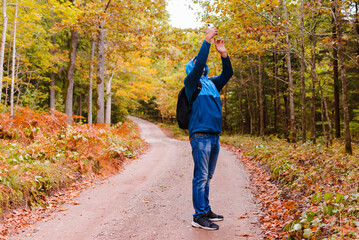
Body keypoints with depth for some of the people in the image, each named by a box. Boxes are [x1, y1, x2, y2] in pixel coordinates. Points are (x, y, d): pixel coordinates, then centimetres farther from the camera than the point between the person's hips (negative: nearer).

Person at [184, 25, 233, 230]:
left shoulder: (212, 82, 21)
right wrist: (207, 40, -12)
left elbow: (228, 74, 13)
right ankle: (199, 216, 0)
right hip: (201, 135, -7)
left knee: (207, 176, 14)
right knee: (201, 177, -6)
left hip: (215, 135, 7)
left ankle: (206, 210, 23)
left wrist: (223, 53, 2)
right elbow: (199, 64, -13)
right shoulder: (191, 82, 2)